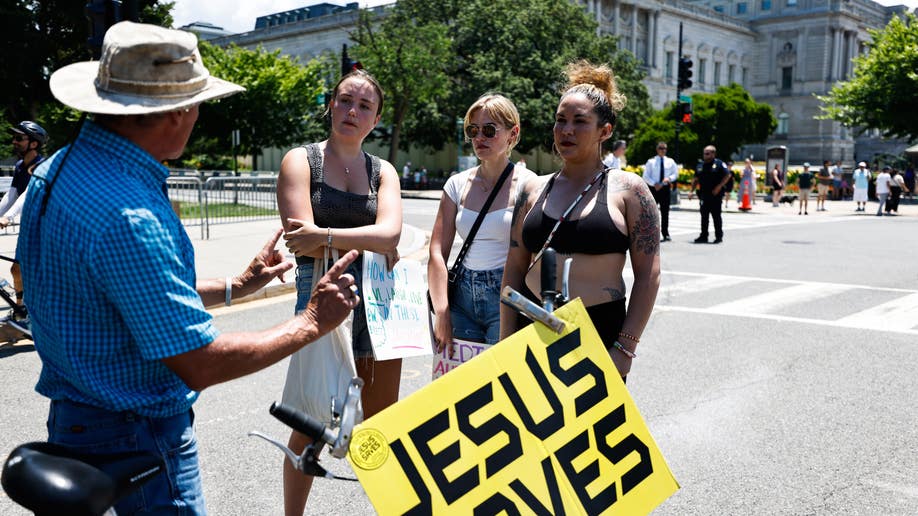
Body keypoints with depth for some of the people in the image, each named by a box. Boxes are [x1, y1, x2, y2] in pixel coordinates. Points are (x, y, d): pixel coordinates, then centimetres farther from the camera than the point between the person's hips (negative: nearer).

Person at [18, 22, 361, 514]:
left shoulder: (58, 168, 2)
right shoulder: (131, 215, -30)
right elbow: (201, 362, -28)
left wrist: (234, 286, 17)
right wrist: (312, 322, -16)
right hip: (136, 437, -10)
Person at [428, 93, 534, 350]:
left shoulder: (527, 185, -4)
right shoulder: (458, 184, 8)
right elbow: (437, 253, 2)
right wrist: (442, 314, -6)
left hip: (507, 299, -4)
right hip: (463, 297, 4)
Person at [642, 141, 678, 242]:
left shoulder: (670, 161, 6)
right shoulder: (651, 161, 0)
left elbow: (676, 173, 10)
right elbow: (646, 176, -1)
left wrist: (669, 178, -11)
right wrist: (654, 183, -16)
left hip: (665, 188, 1)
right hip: (653, 188, -1)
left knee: (665, 212, 2)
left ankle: (665, 234, 6)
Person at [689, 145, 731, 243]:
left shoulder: (719, 164, -1)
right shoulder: (700, 165, 14)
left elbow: (727, 176, -6)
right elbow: (696, 179, 19)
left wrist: (719, 187, -14)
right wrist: (691, 191, 9)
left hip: (715, 195, -5)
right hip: (704, 195, 5)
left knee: (716, 215, -1)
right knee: (704, 216, 7)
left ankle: (719, 236, 7)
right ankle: (703, 236, 13)